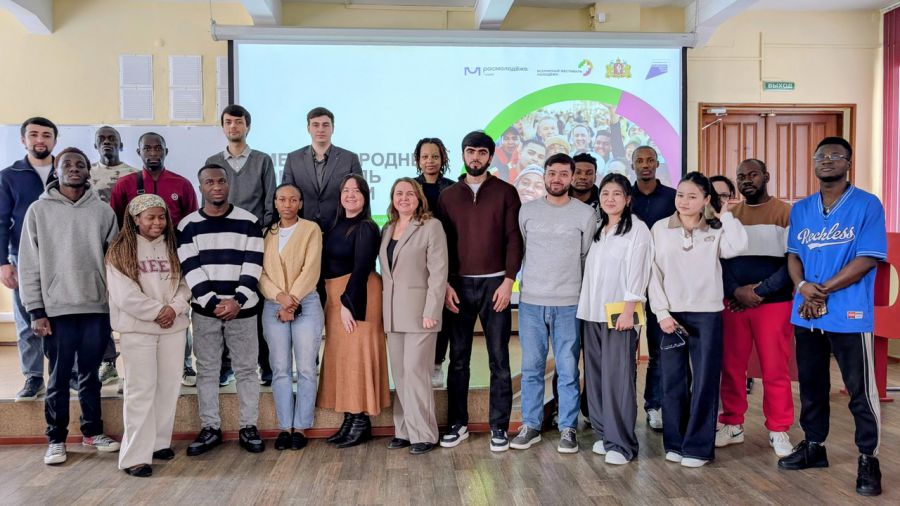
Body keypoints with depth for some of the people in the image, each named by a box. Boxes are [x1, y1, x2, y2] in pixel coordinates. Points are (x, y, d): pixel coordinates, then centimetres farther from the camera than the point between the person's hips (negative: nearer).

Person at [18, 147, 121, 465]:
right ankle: (56, 439, 19)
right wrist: (36, 311, -6)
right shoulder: (39, 210, 1)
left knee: (90, 375, 12)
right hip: (57, 309, -1)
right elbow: (29, 265, -1)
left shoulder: (103, 211, 5)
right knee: (59, 378, 6)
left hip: (97, 307, 1)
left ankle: (93, 432, 25)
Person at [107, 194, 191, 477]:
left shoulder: (173, 248, 11)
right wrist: (157, 311, -12)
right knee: (141, 389, -5)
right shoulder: (120, 251, -4)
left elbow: (185, 284, 7)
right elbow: (124, 295, -11)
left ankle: (160, 442, 22)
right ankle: (135, 456, 0)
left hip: (173, 327, 5)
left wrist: (174, 308, -11)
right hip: (137, 329, -5)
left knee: (169, 387, 9)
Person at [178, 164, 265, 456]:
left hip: (243, 309, -1)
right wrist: (213, 303, -14)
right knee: (207, 371, 7)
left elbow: (253, 266, -4)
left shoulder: (248, 222, 1)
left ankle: (248, 427, 14)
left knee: (246, 369, 4)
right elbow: (191, 270, -4)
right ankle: (210, 428, 18)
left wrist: (237, 301, -15)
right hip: (204, 310, 1)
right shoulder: (188, 226, 3)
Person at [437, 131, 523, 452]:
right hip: (458, 284, 2)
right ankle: (458, 424, 17)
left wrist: (508, 281, -10)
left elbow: (514, 239, -1)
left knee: (499, 359, 2)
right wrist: (445, 284, -2)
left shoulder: (505, 192, 3)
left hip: (495, 283, -2)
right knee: (458, 358, 7)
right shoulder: (448, 196, 9)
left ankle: (499, 427, 11)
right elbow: (442, 243, 7)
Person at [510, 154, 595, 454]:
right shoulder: (527, 210, 6)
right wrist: (536, 279, 12)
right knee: (531, 368, 7)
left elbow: (588, 257, 7)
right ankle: (530, 426, 18)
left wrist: (570, 283, 7)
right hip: (530, 301, 2)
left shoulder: (585, 213, 1)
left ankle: (567, 429, 14)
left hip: (569, 303, -1)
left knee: (568, 370, 2)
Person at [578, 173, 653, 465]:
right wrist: (585, 308, 10)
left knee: (618, 378, -8)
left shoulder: (637, 229, -3)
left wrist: (628, 311, -16)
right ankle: (603, 433, 18)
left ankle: (621, 443, -2)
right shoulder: (597, 231, 18)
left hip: (619, 315, -6)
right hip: (592, 314, 7)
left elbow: (636, 272, -10)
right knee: (595, 375, 7)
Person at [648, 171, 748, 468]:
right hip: (671, 314, 1)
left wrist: (725, 215, -4)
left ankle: (698, 447, 11)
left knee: (705, 381, 1)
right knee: (673, 381, 6)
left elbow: (737, 247, -17)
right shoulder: (660, 229, 4)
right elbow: (654, 274, 2)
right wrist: (661, 312, -6)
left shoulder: (716, 231, 5)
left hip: (707, 315, 0)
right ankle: (675, 443, 18)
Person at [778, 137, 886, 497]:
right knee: (811, 385, 14)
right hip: (805, 315, 5)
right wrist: (803, 287, -11)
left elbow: (867, 258, -11)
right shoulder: (800, 209, 11)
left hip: (849, 315, -5)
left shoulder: (867, 205, -4)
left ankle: (868, 459, 13)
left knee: (861, 390, 0)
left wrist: (823, 290, -14)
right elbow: (793, 255, 9)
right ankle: (813, 446, 28)